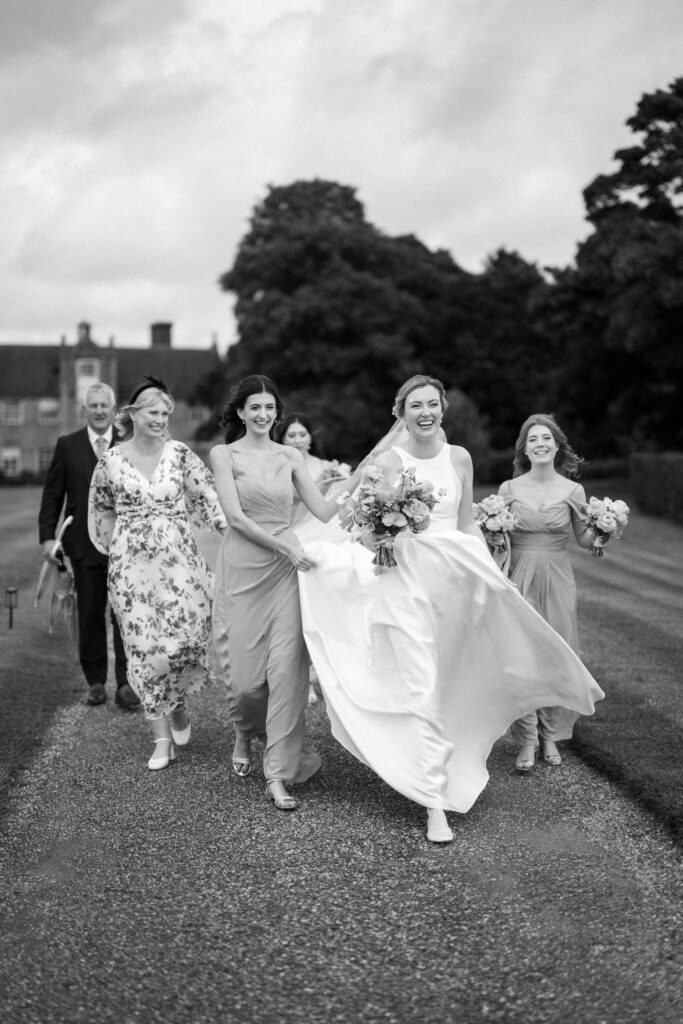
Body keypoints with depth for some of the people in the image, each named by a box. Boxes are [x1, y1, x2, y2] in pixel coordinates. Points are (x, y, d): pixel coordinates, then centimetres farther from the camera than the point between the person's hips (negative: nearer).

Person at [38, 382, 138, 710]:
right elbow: (52, 495, 5)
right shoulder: (67, 445, 5)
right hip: (84, 544, 1)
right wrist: (47, 536, -2)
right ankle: (96, 682, 19)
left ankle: (125, 683, 2)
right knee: (90, 615, 8)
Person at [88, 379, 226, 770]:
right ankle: (162, 739, 12)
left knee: (187, 635, -9)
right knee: (144, 649, 1)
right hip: (131, 566, 0)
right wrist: (116, 548, 12)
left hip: (179, 561, 0)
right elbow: (101, 513, 16)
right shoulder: (111, 461, 2)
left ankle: (177, 701, 25)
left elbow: (209, 497, -7)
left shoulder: (181, 455, 0)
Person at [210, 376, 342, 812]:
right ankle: (245, 736, 37)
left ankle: (279, 775, 1)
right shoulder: (224, 454, 2)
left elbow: (323, 509, 6)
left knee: (287, 667, -6)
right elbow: (236, 517, -7)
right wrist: (286, 547, -15)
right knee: (246, 674, 2)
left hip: (288, 568, 2)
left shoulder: (291, 456, 10)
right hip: (244, 568, -2)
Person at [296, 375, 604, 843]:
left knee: (449, 682, 14)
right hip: (406, 581, -3)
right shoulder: (389, 461, -4)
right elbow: (374, 533, 0)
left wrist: (489, 573, 8)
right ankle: (435, 803, -3)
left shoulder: (459, 458, 6)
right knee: (420, 689, -6)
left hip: (454, 577, 4)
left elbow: (467, 524, 13)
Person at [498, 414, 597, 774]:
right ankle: (526, 742, 5)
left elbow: (584, 539, 7)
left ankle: (550, 737, 20)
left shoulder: (572, 491, 0)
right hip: (519, 579, -1)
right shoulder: (508, 489, 0)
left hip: (557, 581, 1)